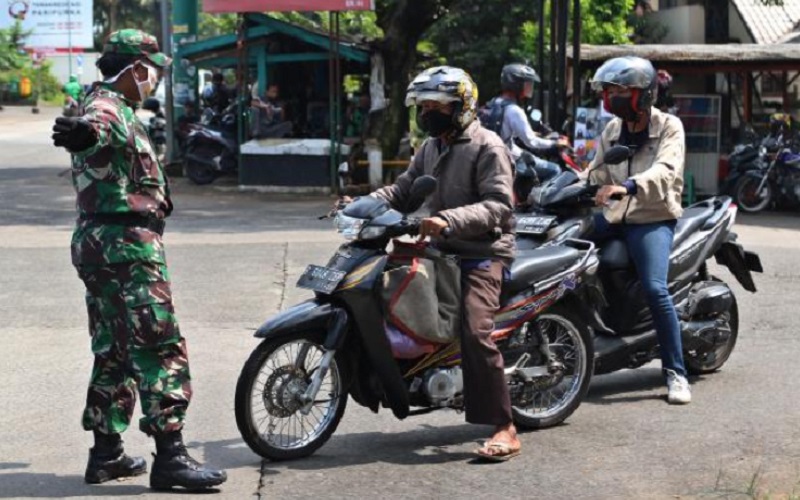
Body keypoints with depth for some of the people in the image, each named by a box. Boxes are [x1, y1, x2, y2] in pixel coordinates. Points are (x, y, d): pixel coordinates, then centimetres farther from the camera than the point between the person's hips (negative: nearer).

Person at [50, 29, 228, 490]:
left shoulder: (117, 109, 21)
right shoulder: (110, 109, -14)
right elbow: (97, 125, -41)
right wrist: (82, 132, -65)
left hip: (99, 243, 11)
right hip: (128, 243, -11)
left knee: (115, 352, 15)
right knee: (162, 349, -10)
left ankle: (107, 453, 20)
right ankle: (169, 456, -10)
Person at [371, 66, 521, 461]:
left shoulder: (487, 147, -10)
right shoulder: (430, 148, 17)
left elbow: (498, 205, -20)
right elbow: (403, 189, 14)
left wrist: (448, 219, -35)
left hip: (482, 254, -9)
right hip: (441, 250, 9)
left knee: (476, 332, -25)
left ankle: (505, 430, -23)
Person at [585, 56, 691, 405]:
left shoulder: (669, 127, -6)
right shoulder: (612, 130, 13)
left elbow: (665, 170, -24)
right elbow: (597, 173, 11)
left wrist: (627, 186, -42)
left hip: (653, 218, -6)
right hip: (613, 216, 6)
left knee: (655, 289, -23)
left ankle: (676, 373, -15)